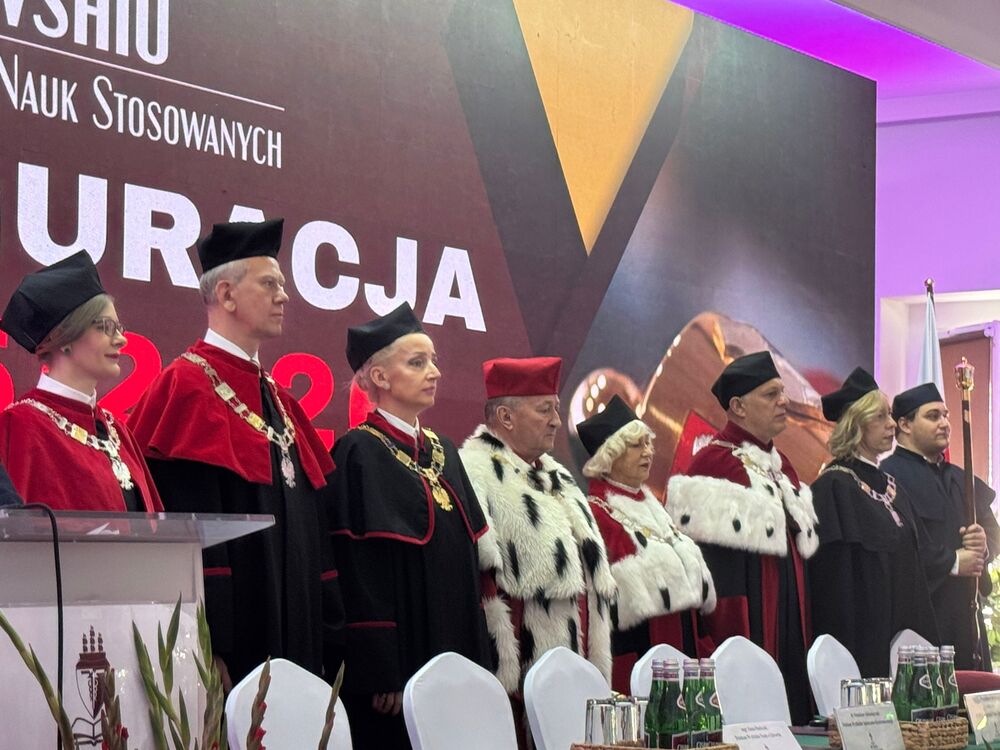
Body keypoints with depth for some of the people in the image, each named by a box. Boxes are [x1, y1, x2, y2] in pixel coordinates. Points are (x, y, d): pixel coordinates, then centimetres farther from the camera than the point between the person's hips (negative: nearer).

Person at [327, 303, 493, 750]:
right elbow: (357, 574, -15)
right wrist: (383, 674, -20)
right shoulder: (359, 455, -10)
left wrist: (476, 661, 11)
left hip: (454, 656, 7)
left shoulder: (443, 453, 14)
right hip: (397, 663, -7)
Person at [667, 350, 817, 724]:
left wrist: (805, 632, 20)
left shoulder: (780, 466, 17)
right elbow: (702, 562, -16)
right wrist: (710, 649, -21)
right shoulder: (714, 463, -10)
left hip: (789, 627, 9)